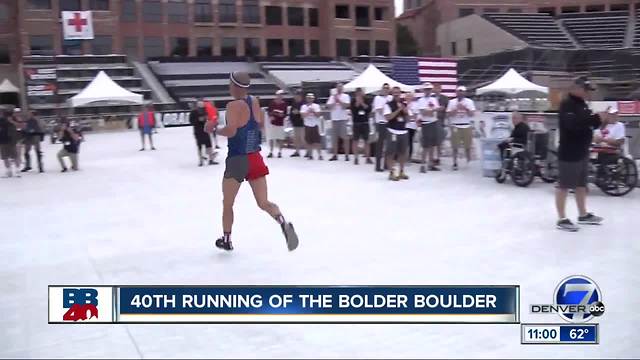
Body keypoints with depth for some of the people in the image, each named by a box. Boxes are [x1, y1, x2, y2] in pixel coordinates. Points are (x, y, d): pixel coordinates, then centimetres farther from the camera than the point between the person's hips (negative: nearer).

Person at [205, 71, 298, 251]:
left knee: (227, 204, 14)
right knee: (264, 203, 5)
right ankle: (284, 223, -22)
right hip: (255, 159, 6)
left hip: (237, 160, -5)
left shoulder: (234, 105, -14)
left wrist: (214, 129, -11)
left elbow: (230, 131, -27)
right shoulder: (254, 102, 5)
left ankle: (226, 240, 27)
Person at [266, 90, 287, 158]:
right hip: (272, 122, 1)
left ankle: (280, 152, 12)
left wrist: (282, 115, -20)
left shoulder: (284, 104, -2)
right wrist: (270, 116, -10)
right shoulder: (272, 102, 1)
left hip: (280, 123, -1)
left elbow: (285, 114, 0)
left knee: (280, 138, 2)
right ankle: (271, 152, 11)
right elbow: (268, 110, 6)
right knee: (271, 138, 3)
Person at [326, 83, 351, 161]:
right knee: (334, 137, 6)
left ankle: (346, 155, -2)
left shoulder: (346, 96, 4)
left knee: (345, 137, -5)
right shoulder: (332, 96, 13)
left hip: (343, 119, -4)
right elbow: (328, 106, 4)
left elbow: (346, 105, -11)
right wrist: (335, 102, -8)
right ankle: (335, 155, 12)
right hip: (334, 119, 4)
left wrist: (338, 100, -10)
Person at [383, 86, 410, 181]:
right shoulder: (388, 105, -4)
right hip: (392, 131, -5)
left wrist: (406, 112, -7)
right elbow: (388, 117, -15)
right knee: (391, 153, -2)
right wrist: (398, 110, -17)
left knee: (403, 153, 9)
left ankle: (401, 172, 21)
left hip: (403, 131, 5)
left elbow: (407, 118, 13)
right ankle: (391, 173, 5)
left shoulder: (404, 105, 11)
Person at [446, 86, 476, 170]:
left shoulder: (469, 101, 6)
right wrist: (456, 109, -12)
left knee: (468, 145, 1)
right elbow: (449, 114, 0)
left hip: (467, 126, 0)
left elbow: (472, 114, -1)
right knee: (455, 146, -1)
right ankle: (455, 163, 6)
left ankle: (469, 160, 23)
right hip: (455, 126, 0)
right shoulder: (452, 102, 7)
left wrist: (465, 108, -14)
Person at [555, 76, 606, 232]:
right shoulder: (567, 104, -15)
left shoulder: (582, 104, 15)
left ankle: (583, 215, 29)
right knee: (564, 185, -3)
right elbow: (573, 123, -30)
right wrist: (597, 118, -25)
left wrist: (599, 118, 1)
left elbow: (588, 123, 21)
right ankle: (562, 219, 2)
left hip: (582, 151, 10)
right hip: (569, 152, -10)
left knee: (581, 184, 17)